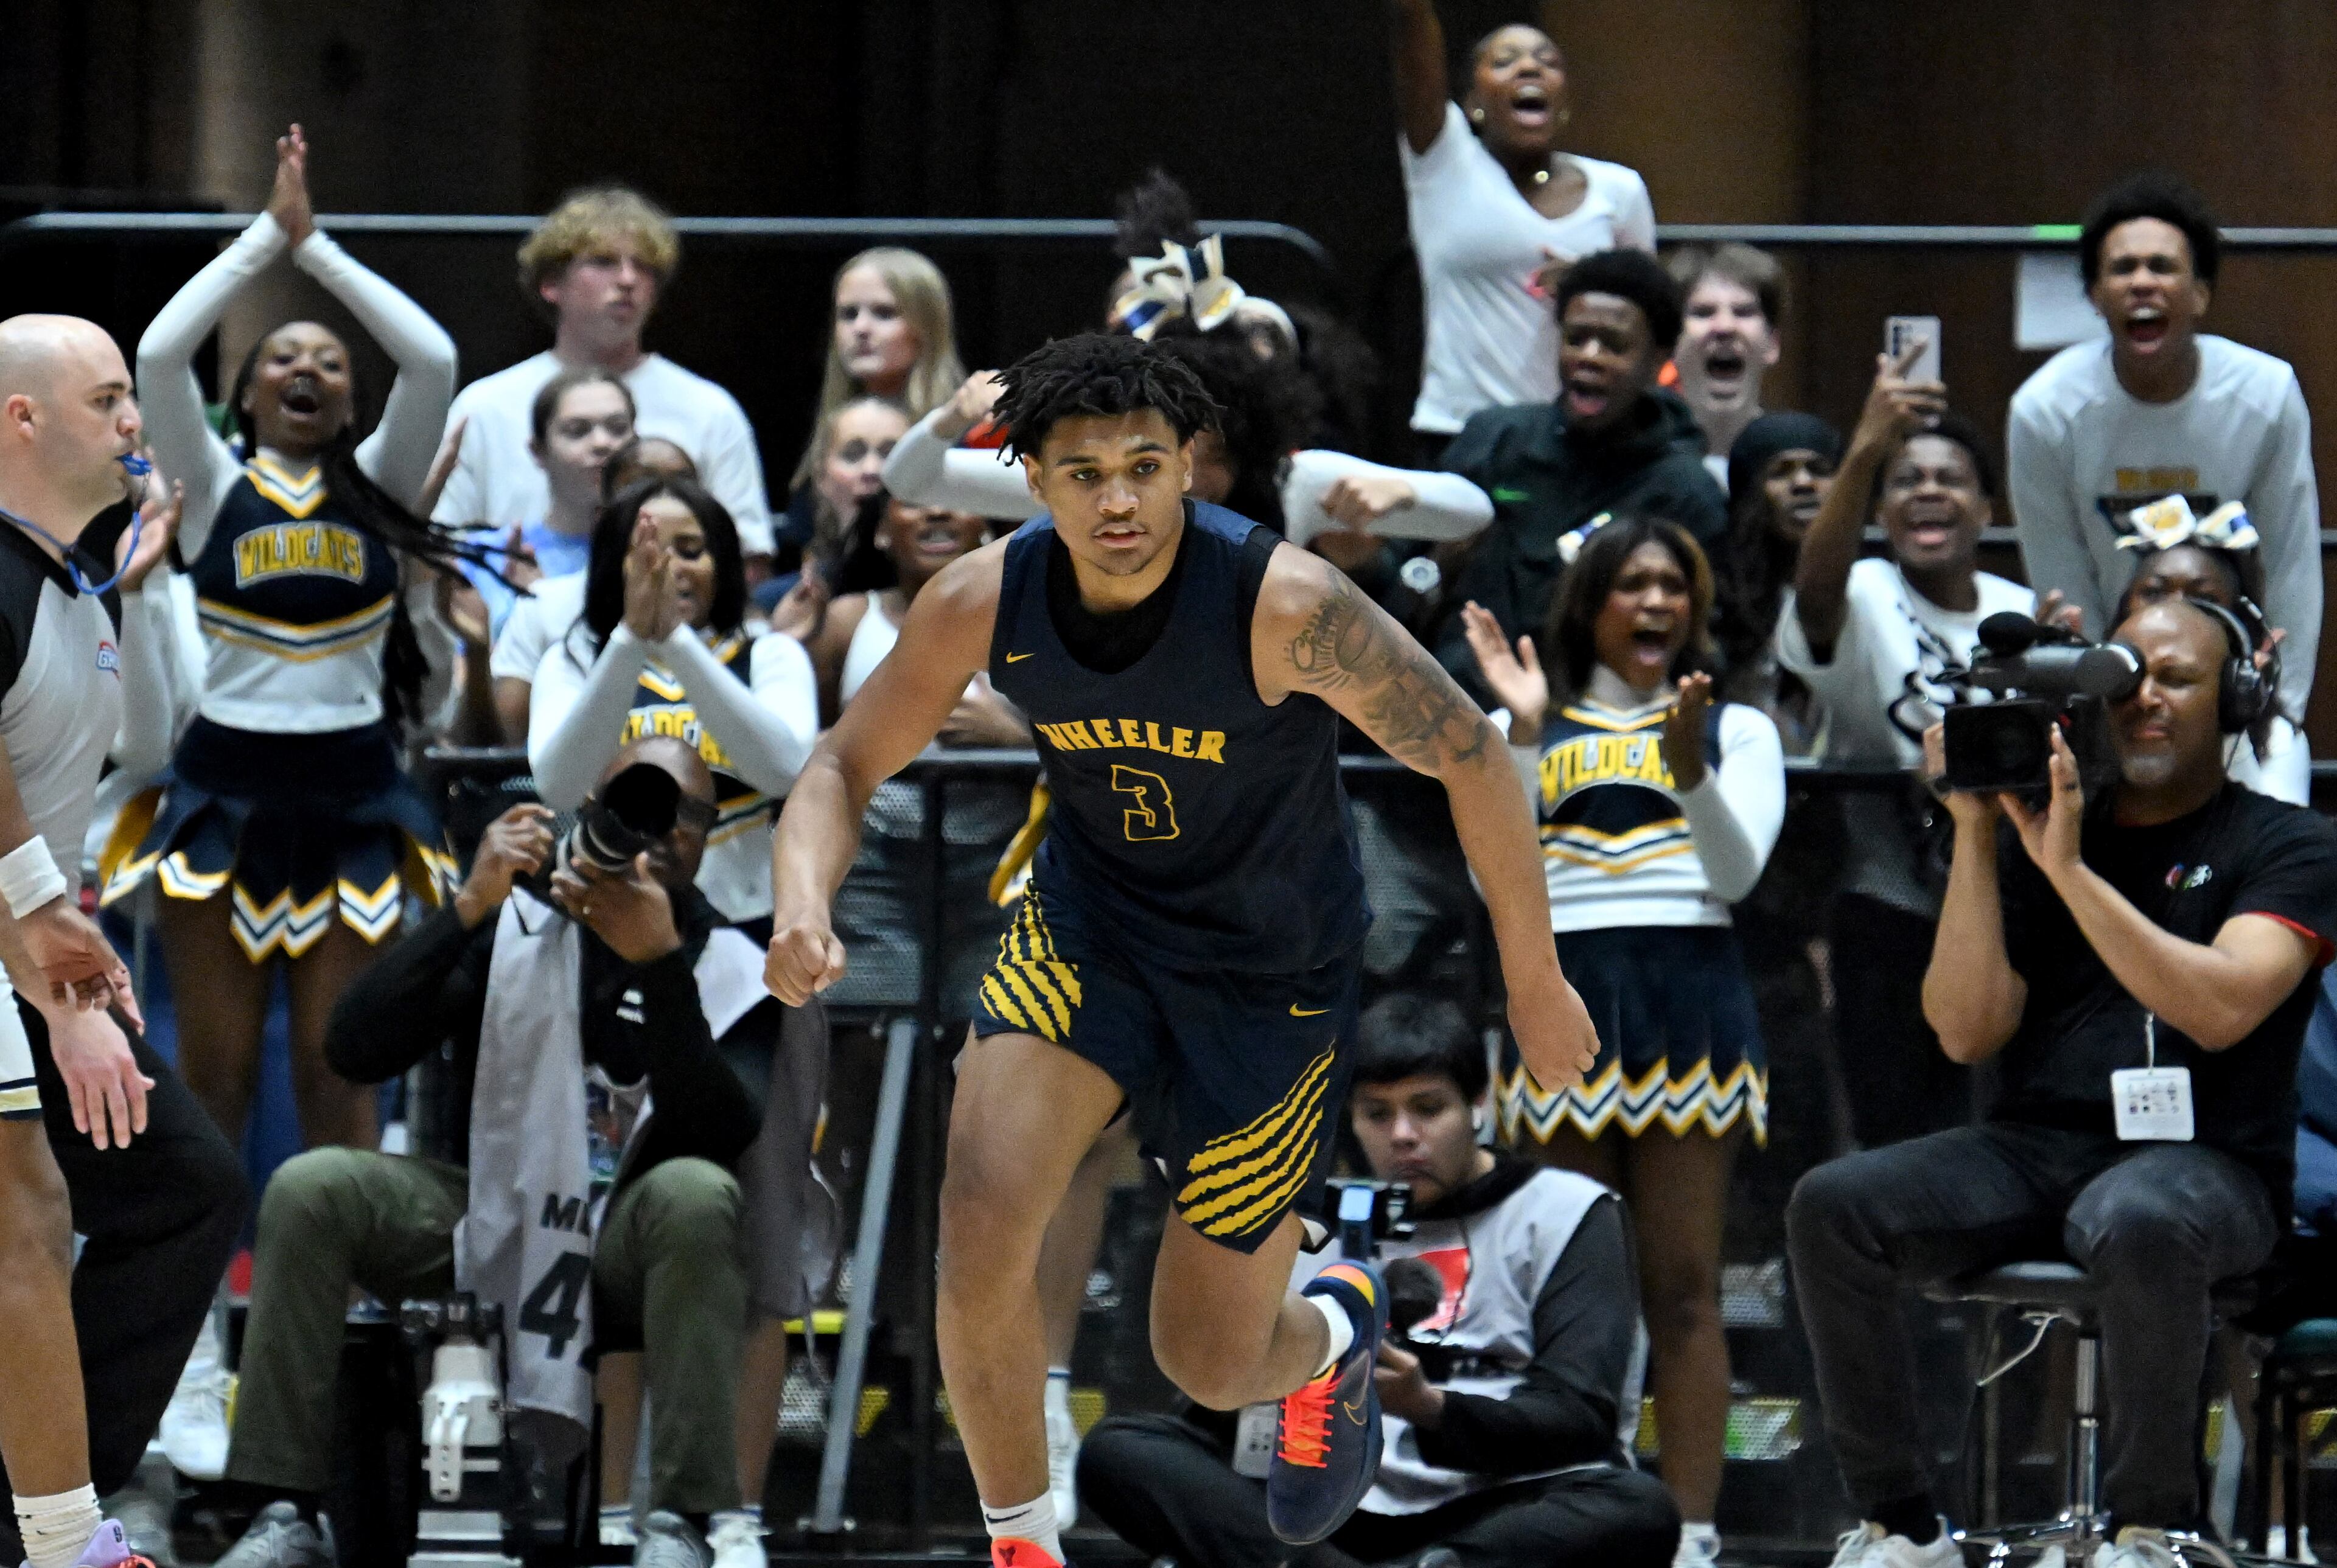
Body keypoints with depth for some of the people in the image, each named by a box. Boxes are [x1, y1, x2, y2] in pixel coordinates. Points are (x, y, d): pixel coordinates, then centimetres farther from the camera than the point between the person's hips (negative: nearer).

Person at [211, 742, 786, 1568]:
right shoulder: (513, 925, 3)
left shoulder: (729, 967, -2)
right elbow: (357, 1049, -8)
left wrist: (659, 965, -29)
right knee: (309, 1188, -21)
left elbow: (723, 1135, -19)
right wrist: (470, 907, -17)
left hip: (627, 1251, -2)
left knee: (696, 1195, -35)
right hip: (483, 1221, 2)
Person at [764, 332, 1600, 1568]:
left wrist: (1533, 982, -8)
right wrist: (802, 909, -24)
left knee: (1208, 1363, 5)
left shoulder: (1284, 606, -28)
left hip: (1270, 978, -2)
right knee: (980, 1229, -24)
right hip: (1087, 927, 2)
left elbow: (1469, 759, -16)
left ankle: (1331, 1335, 45)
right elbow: (845, 768, -3)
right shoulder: (982, 606, -16)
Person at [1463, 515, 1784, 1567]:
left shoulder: (1736, 728, 14)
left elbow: (1738, 869, -1)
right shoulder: (1530, 734, 15)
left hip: (1688, 996, -1)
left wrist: (1688, 764, -16)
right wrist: (1525, 734, -6)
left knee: (1683, 1286, -5)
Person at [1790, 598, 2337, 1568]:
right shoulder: (2030, 836, 14)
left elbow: (2223, 1008, -16)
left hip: (2201, 1162, -4)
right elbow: (1968, 1032, 3)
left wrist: (2070, 868, -17)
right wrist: (1974, 836, -3)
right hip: (2034, 1150, 5)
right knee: (1832, 1208, -21)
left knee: (2139, 1226, -41)